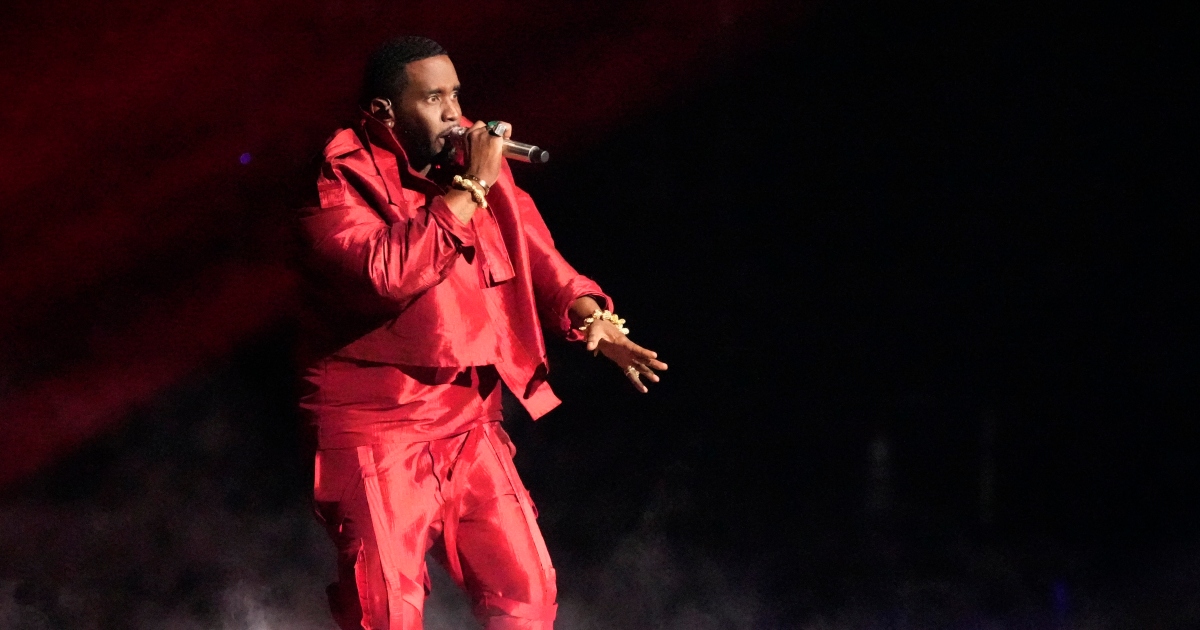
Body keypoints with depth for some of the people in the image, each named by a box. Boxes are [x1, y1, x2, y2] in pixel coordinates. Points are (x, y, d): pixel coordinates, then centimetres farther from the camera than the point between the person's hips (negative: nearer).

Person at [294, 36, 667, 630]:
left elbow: (534, 253, 15)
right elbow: (386, 271, -27)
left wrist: (588, 313, -4)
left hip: (468, 423, 6)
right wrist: (470, 188, -22)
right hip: (373, 430, -6)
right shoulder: (339, 178, -11)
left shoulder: (473, 156, 7)